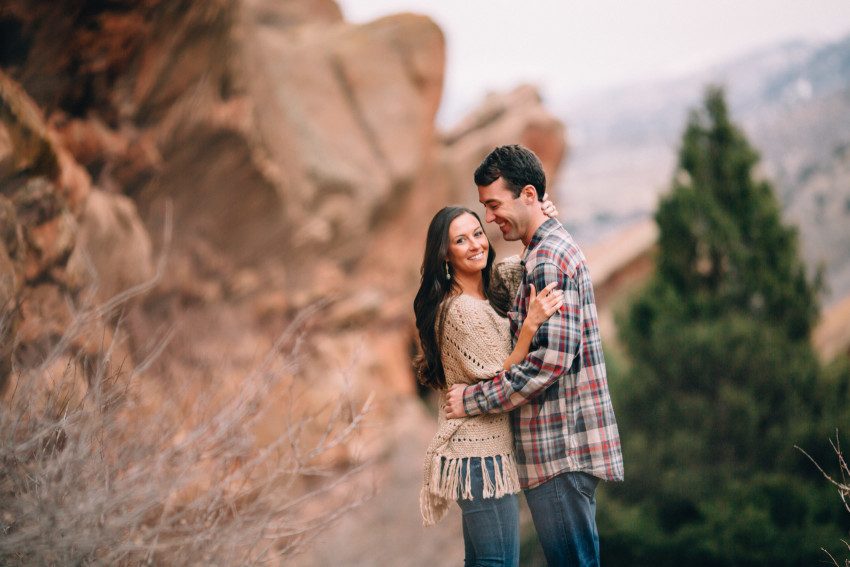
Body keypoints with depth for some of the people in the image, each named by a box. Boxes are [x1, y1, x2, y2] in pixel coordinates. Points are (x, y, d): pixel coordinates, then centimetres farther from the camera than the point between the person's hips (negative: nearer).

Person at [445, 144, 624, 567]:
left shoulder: (548, 260, -15)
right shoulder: (554, 249, 19)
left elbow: (551, 358, -22)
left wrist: (475, 400, -15)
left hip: (561, 448, -10)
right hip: (566, 444, 10)